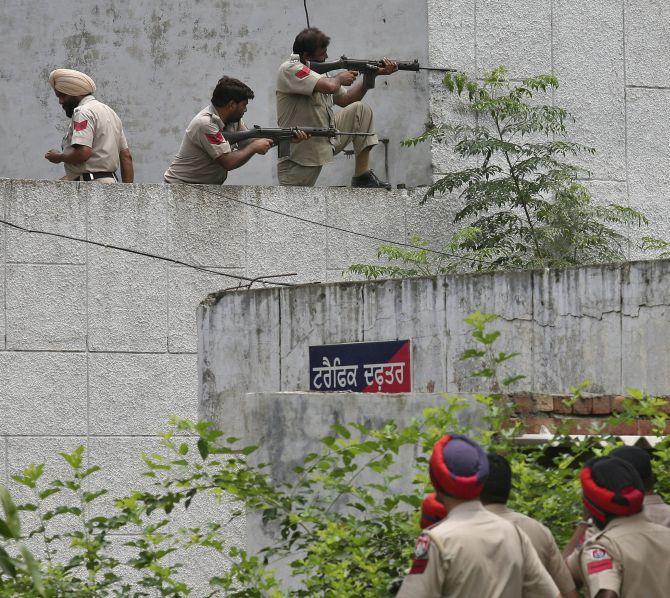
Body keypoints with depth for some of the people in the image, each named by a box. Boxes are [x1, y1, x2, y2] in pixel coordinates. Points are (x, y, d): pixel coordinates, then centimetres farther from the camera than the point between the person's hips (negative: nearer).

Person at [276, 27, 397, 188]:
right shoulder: (289, 69, -19)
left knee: (360, 110, 0)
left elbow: (346, 99, 14)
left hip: (328, 141, 8)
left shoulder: (318, 70, 9)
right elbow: (330, 87, -32)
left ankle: (362, 177, -1)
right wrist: (340, 77, -8)